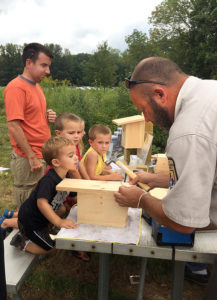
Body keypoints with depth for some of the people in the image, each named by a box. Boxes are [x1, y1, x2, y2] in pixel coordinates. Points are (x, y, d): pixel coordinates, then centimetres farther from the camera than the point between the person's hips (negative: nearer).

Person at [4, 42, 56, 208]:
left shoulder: (36, 85, 13)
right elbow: (14, 126, -19)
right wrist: (32, 157, -18)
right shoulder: (16, 87, -15)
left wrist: (47, 116, 2)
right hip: (28, 160, -9)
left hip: (43, 156, 9)